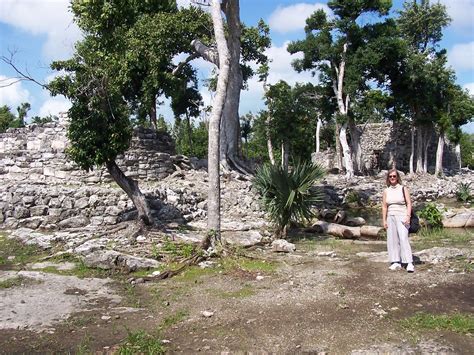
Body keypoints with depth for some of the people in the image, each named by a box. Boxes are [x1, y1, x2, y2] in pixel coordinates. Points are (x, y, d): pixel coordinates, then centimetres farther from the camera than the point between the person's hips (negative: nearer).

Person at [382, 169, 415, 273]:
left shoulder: (403, 189, 2)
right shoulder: (386, 191, 10)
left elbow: (409, 203, -1)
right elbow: (384, 207, 10)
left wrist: (408, 216, -12)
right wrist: (384, 220, 4)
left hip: (402, 217, -4)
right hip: (390, 217, 4)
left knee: (403, 238, -15)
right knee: (392, 240, 3)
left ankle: (409, 263, -16)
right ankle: (396, 262, 9)